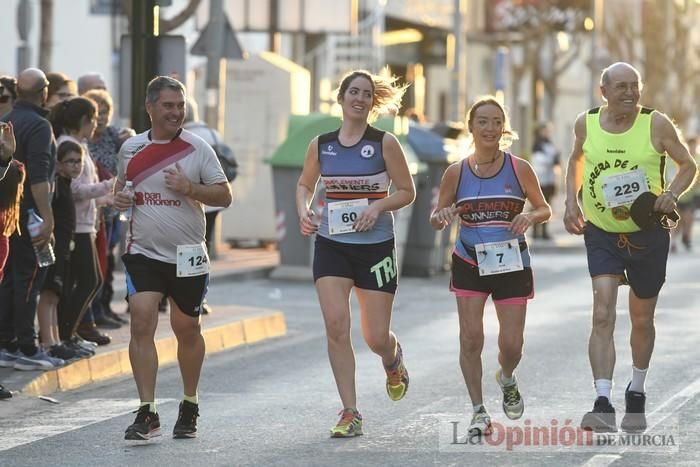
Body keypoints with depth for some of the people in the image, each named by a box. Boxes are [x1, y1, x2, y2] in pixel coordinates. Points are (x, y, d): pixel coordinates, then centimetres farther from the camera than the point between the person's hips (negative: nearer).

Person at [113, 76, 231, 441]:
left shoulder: (197, 148, -3)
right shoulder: (131, 148, 6)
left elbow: (224, 195, -3)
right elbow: (121, 186, 21)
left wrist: (189, 188, -19)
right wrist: (119, 198, -2)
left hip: (187, 256, -1)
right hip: (143, 254, 1)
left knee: (187, 330, 9)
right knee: (141, 324, -13)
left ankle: (190, 406, 29)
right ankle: (147, 413, -12)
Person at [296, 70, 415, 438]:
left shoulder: (385, 143, -4)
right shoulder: (321, 145, 4)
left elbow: (407, 191, 1)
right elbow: (305, 185, 19)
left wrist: (378, 205, -17)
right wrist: (304, 212, -1)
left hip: (376, 245, -2)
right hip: (331, 245, 2)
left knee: (376, 337, 1)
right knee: (336, 326, -12)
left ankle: (393, 359, 41)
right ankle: (350, 413, -6)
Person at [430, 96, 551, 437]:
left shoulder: (519, 169, -5)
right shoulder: (456, 173, -3)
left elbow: (544, 209, 6)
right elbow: (435, 219, 5)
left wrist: (530, 216, -17)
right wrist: (442, 216, -19)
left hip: (512, 266, 0)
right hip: (469, 265, 0)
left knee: (511, 344, 0)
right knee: (471, 338, -8)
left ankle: (507, 380, 36)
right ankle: (479, 413, 3)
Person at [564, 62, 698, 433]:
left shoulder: (656, 124, -11)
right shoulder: (586, 123, -3)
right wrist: (572, 201, 6)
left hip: (648, 234, 0)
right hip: (601, 233, 0)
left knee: (642, 319, 13)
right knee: (603, 314, -17)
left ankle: (636, 393, 38)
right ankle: (603, 404, -22)